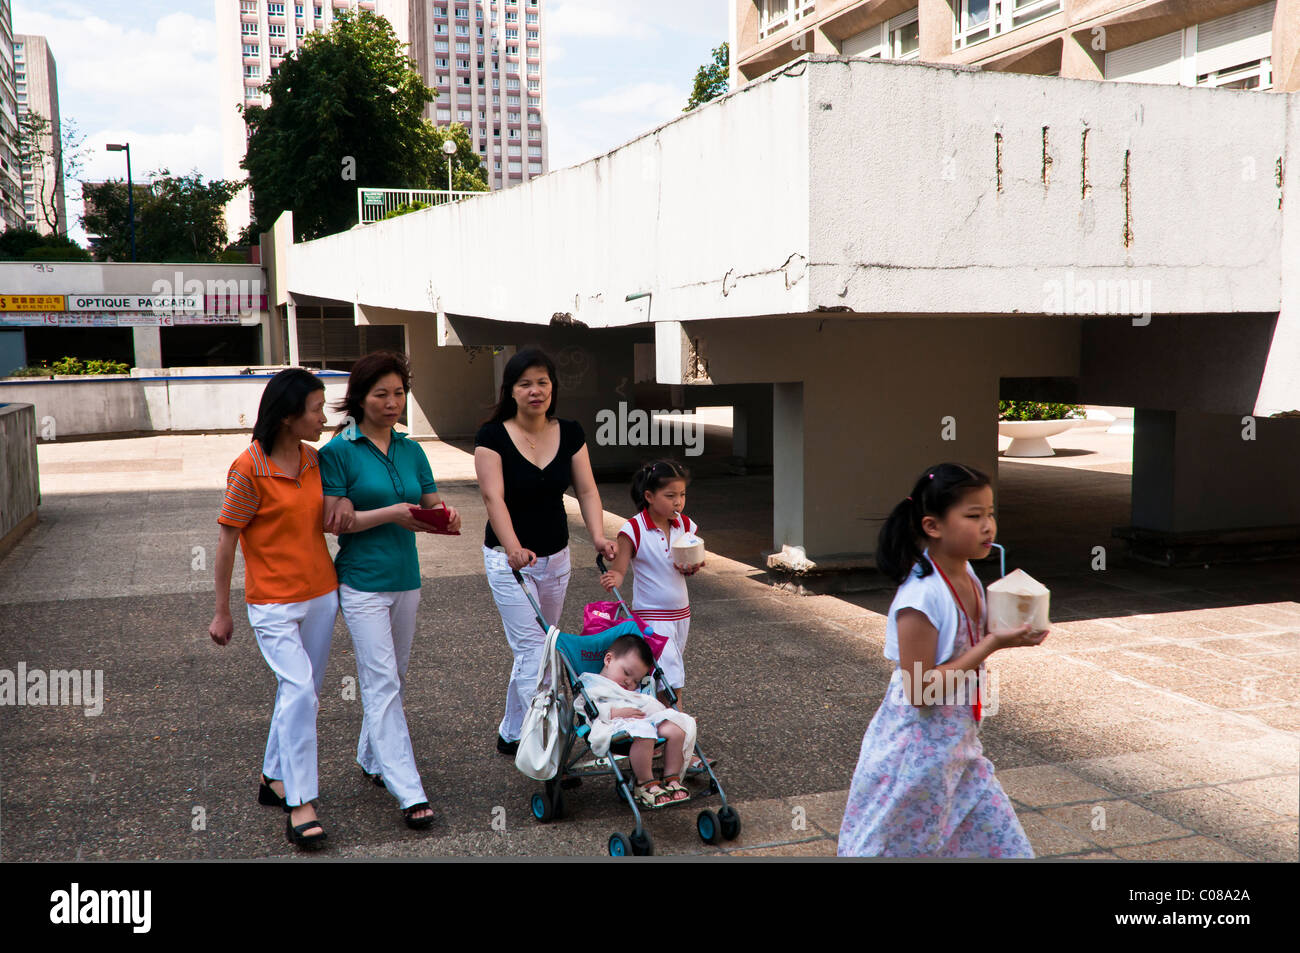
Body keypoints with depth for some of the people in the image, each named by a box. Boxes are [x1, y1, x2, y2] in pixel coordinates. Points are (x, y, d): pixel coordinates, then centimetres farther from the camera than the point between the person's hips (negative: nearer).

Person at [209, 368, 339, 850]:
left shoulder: (312, 459, 3)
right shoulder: (249, 469, -16)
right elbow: (226, 541, -9)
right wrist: (222, 612, -4)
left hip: (321, 594, 7)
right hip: (273, 602, -7)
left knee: (301, 693, 14)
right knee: (299, 690, -16)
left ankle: (276, 778, 32)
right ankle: (300, 804, -7)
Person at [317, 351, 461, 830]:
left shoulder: (411, 449, 8)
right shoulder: (338, 451, -8)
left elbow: (432, 505, 11)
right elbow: (334, 520, -14)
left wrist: (445, 517, -12)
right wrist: (391, 513, -23)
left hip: (406, 577, 6)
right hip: (363, 580, -6)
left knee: (392, 678, 16)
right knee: (382, 683, -6)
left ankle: (372, 759, 35)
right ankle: (409, 794, -5)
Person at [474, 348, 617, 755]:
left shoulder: (570, 433, -1)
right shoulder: (493, 436, -14)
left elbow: (586, 490, -6)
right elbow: (494, 498, -24)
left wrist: (598, 537, -23)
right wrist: (513, 548, -40)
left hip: (556, 557, 5)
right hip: (509, 558, -5)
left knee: (536, 647, 15)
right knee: (532, 649, -9)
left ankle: (511, 733, 32)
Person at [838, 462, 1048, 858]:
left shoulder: (968, 577, 1)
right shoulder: (922, 595, -24)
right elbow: (919, 691, -25)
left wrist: (1011, 629, -2)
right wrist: (991, 645, -24)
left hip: (959, 744, 8)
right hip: (918, 747, -8)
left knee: (999, 840, 14)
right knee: (893, 845, 8)